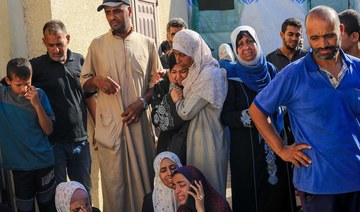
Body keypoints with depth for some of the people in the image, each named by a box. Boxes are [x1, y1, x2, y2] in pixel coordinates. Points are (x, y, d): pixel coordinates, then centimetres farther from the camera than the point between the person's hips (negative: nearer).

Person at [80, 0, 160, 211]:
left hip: (139, 121, 0)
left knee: (143, 175, 7)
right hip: (109, 123, 0)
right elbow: (84, 81, 11)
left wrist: (142, 102, -9)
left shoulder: (147, 44, 5)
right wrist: (96, 80, -12)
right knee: (113, 179, 3)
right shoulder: (97, 45, 6)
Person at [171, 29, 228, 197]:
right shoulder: (198, 71, 9)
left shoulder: (208, 75, -20)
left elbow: (186, 113, -19)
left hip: (207, 143, -9)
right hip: (198, 138, 9)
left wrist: (177, 99, 0)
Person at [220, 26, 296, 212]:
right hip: (246, 147, -3)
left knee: (278, 190, 5)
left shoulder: (270, 70, 7)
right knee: (252, 194, 0)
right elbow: (225, 116, -8)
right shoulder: (232, 76, -4)